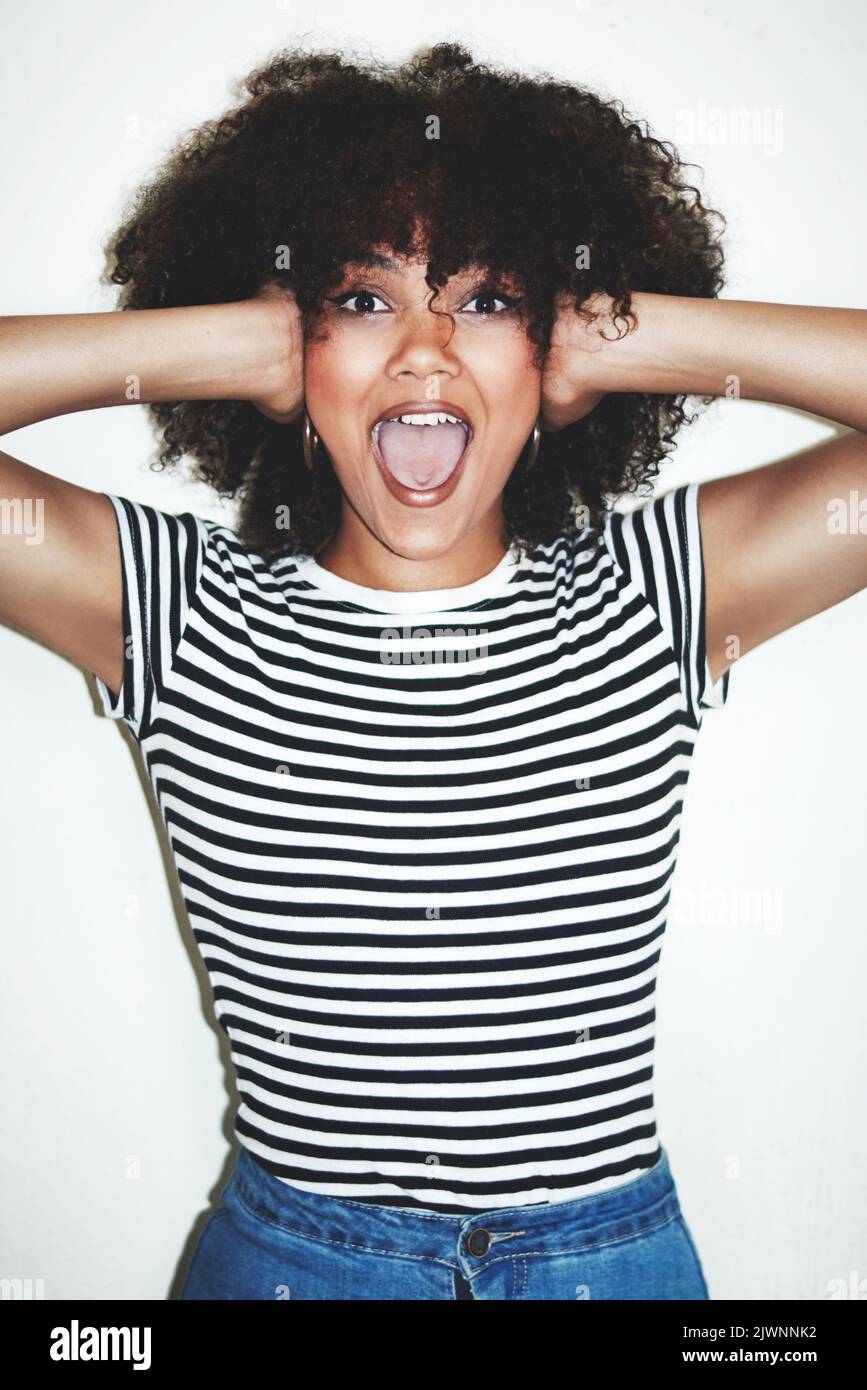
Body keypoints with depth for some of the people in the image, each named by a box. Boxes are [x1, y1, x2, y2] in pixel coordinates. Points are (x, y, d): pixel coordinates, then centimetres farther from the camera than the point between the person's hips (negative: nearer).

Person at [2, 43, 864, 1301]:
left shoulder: (657, 591, -9)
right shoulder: (177, 608, -10)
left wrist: (630, 338, -16)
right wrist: (217, 343, -17)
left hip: (614, 1252, 1)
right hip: (284, 1253, 0)